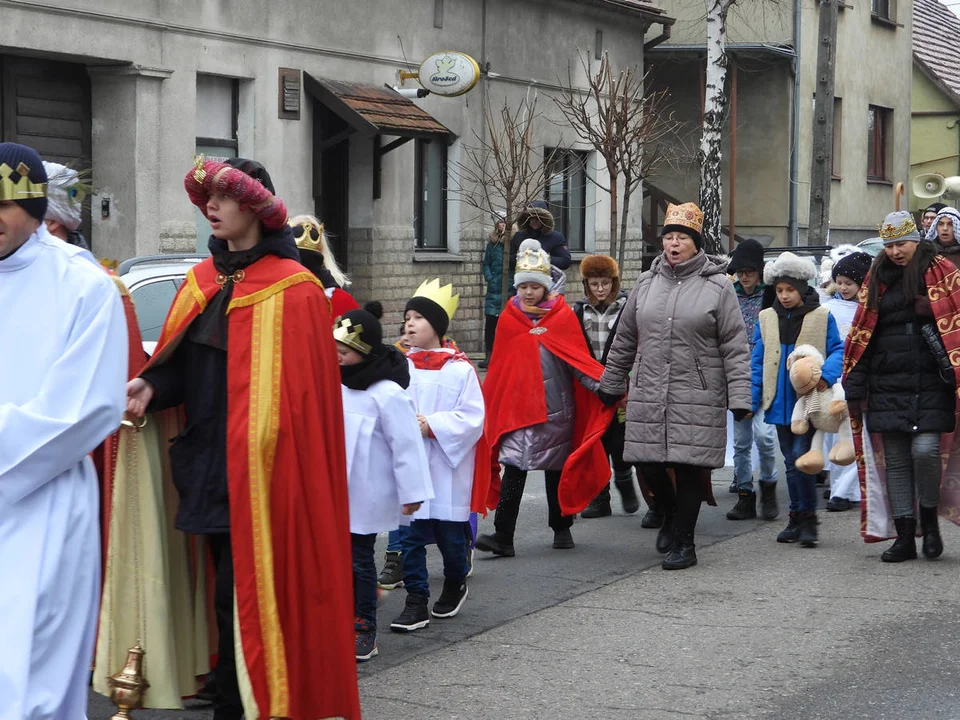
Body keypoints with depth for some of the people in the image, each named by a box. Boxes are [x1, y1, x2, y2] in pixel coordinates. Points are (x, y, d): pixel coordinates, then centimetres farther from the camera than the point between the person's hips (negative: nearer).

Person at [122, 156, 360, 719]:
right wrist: (154, 387, -7)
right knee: (228, 586, 12)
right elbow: (185, 364, 14)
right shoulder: (202, 281, 12)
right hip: (207, 460, 7)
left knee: (242, 592, -6)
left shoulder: (292, 289, -9)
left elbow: (301, 388, -11)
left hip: (257, 469, -7)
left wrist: (264, 455, -16)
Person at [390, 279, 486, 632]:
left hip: (447, 467, -2)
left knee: (450, 536, 9)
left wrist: (433, 426, -17)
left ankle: (455, 585, 34)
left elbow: (472, 417, -9)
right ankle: (416, 602, 8)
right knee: (409, 537, 1)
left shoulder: (459, 369, -4)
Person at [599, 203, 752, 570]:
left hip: (697, 398, -4)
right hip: (648, 396, 4)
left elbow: (735, 347, -3)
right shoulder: (646, 283, 11)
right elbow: (625, 340, 20)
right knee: (649, 465, 4)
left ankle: (684, 541, 13)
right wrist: (610, 385, 23)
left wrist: (739, 396, -8)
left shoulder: (717, 287, -1)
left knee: (690, 467, -1)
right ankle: (671, 513, 34)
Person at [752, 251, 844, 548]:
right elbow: (758, 362, 9)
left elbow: (838, 350, -1)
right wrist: (752, 399, 3)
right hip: (780, 403, 4)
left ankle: (808, 518, 0)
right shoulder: (766, 318, 7)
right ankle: (797, 518, 20)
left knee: (801, 457, -12)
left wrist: (826, 374, -20)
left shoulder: (822, 317, -2)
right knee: (791, 462, 11)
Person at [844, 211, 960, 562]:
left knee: (925, 450, -16)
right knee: (895, 460, 5)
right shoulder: (877, 279, 12)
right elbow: (862, 334, 12)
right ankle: (905, 536, 12)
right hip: (888, 386, 4)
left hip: (932, 384, -4)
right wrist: (855, 387, 9)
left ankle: (929, 517, 9)